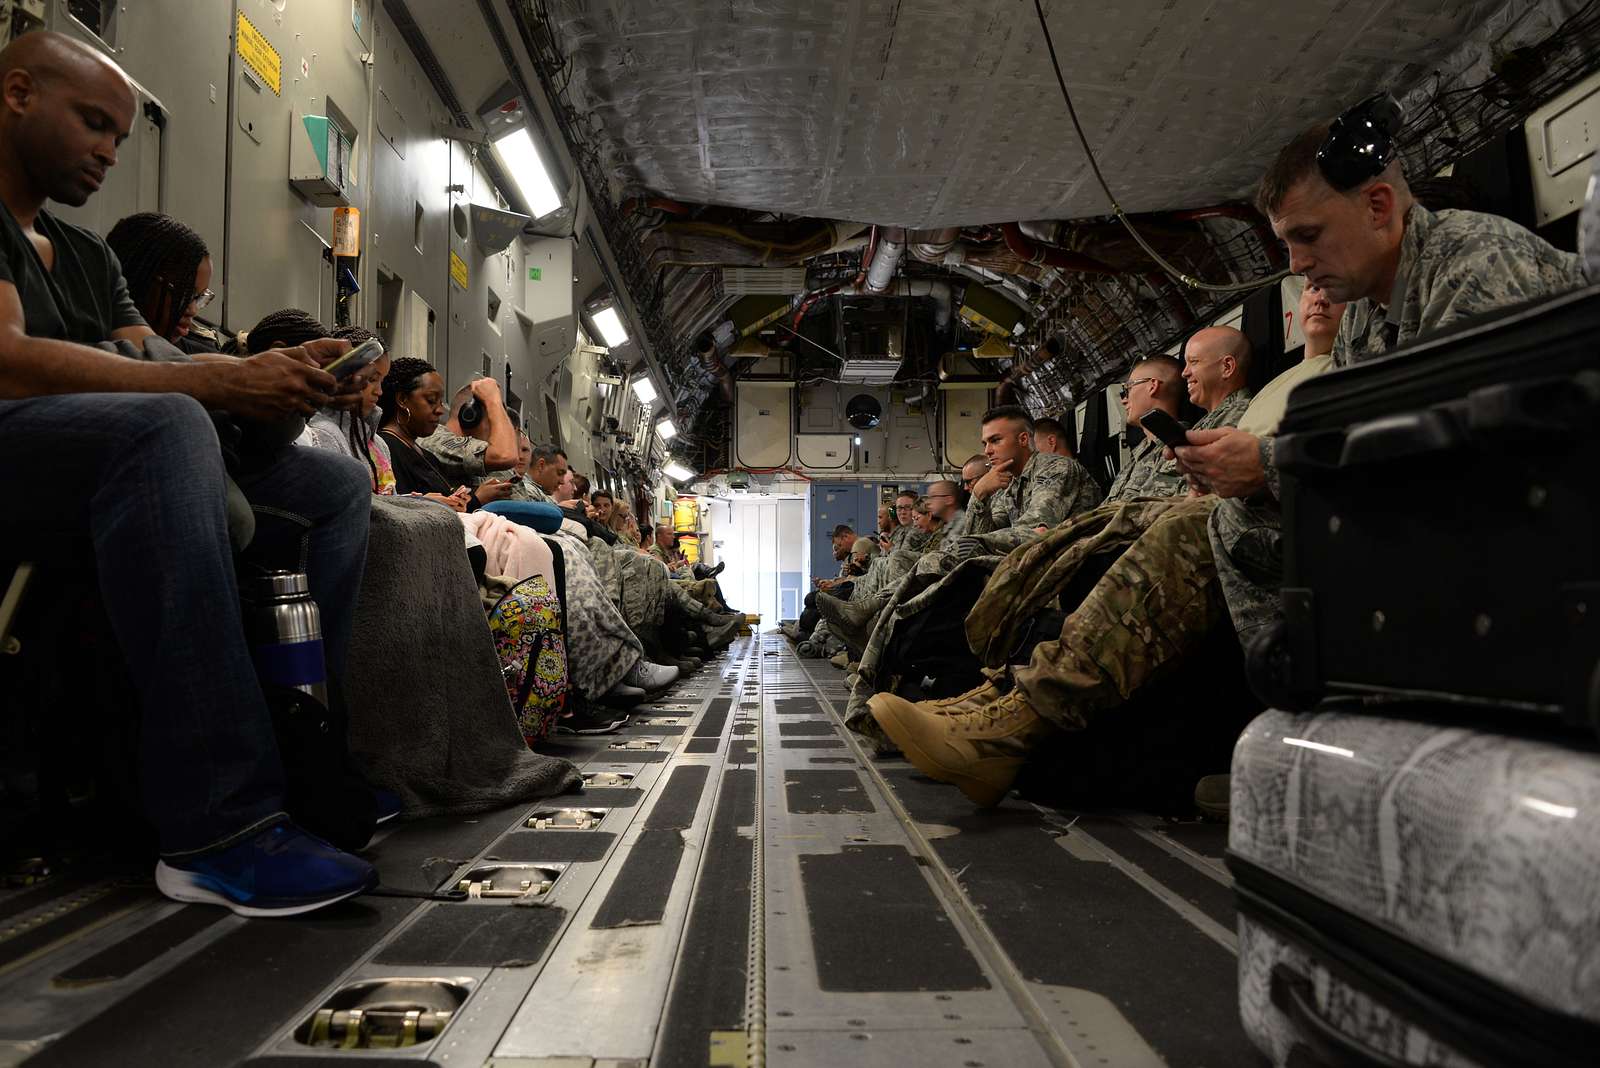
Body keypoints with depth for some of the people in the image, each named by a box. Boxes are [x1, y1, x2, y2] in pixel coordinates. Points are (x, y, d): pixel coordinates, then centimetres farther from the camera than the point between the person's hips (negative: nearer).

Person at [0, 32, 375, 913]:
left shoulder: (90, 258, 24)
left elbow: (156, 365, 11)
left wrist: (278, 376, -9)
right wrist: (220, 383, -22)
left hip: (121, 468, 9)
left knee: (338, 484, 1)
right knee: (163, 426, -37)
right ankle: (220, 828, -40)